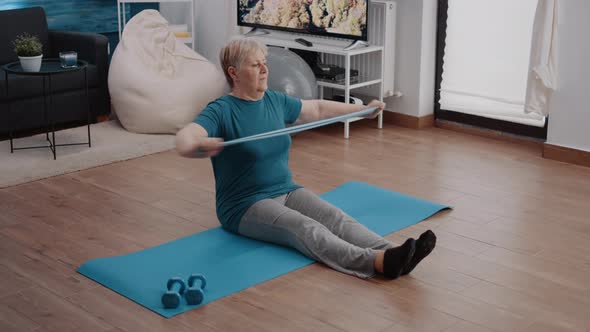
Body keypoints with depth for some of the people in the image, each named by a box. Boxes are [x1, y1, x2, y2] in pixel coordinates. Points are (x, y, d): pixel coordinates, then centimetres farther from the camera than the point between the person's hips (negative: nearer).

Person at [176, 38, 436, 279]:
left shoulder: (275, 100, 7)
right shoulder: (221, 111, -15)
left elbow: (317, 109, 24)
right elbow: (183, 139, -33)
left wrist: (363, 109, 26)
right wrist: (198, 145, -57)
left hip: (287, 191, 7)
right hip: (245, 206, -7)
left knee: (335, 217, -21)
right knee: (305, 228, -32)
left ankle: (390, 254, -44)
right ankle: (378, 262, -54)